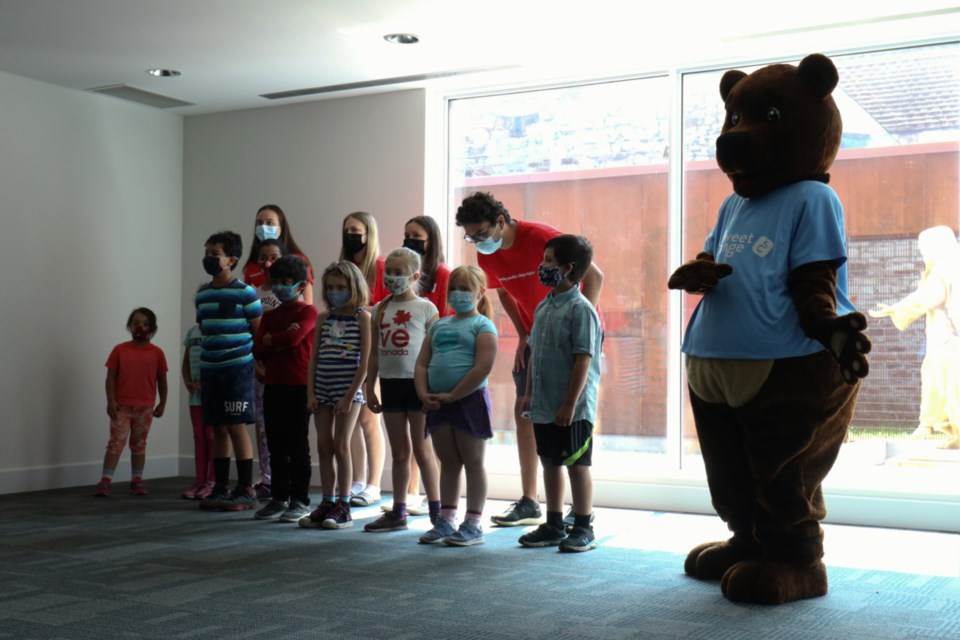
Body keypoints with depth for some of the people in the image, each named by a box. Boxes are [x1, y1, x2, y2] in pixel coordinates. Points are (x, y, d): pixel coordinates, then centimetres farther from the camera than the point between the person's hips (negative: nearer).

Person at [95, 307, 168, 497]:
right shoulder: (119, 350, 0)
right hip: (121, 406, -1)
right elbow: (111, 377, -1)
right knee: (116, 443, -6)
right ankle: (105, 481, -7)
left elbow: (162, 380, 7)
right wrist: (111, 401, -9)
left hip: (145, 407, 1)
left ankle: (137, 481, 18)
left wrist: (162, 403, 6)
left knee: (139, 444, 11)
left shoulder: (157, 353, 1)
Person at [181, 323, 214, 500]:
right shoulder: (192, 331, 13)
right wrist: (187, 381, 1)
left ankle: (213, 482, 2)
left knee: (213, 437, -3)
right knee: (199, 438, 9)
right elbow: (186, 361, 18)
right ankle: (200, 481, 14)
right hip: (196, 394, 6)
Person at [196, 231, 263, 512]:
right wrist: (202, 372, 18)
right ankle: (220, 488, 16)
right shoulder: (202, 294, 12)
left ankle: (246, 491, 4)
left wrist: (259, 362, -2)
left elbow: (259, 331, -3)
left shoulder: (245, 292, -6)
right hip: (209, 369, 6)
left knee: (236, 426, -4)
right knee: (218, 429, 9)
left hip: (237, 367, -6)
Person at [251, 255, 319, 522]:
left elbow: (294, 337, -20)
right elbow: (258, 350, 4)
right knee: (276, 446, 10)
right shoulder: (270, 315, 15)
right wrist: (283, 341, -11)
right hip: (273, 386, 6)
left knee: (298, 446, 0)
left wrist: (271, 340, -4)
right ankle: (279, 498, 19)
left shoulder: (308, 311, -2)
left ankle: (300, 500, 6)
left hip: (299, 387, -6)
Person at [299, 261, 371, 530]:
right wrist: (310, 392, 1)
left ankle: (343, 507, 4)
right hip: (323, 389, 5)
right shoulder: (323, 318, 10)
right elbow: (314, 357, 9)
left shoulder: (362, 317, -4)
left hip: (348, 389, -5)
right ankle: (327, 503, 15)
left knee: (340, 445, -4)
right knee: (324, 446, 6)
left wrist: (350, 394, -13)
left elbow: (364, 361, -8)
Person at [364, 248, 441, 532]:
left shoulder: (425, 308, -4)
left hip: (417, 383, -4)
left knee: (421, 449, 0)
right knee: (399, 451, 11)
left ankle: (436, 511, 9)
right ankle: (398, 511, 18)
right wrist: (370, 388, 8)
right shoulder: (380, 310, 9)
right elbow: (374, 353, 12)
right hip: (390, 383, 4)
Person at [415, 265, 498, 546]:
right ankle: (446, 521, 23)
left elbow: (483, 368, -15)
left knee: (473, 462, 2)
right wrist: (423, 393, -5)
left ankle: (473, 525, 8)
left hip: (469, 399, -6)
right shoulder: (439, 325, 15)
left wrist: (452, 396, -16)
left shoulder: (482, 325, -4)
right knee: (448, 463, 14)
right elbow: (421, 363, 12)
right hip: (437, 403, 6)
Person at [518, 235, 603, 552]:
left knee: (577, 465, 2)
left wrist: (570, 404, -21)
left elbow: (583, 359, -19)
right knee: (549, 463, 15)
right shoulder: (543, 307, 11)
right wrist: (529, 393, 14)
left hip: (571, 410, -8)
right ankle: (554, 525, 27)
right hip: (543, 406, 8)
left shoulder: (580, 309, -15)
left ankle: (583, 529, 14)